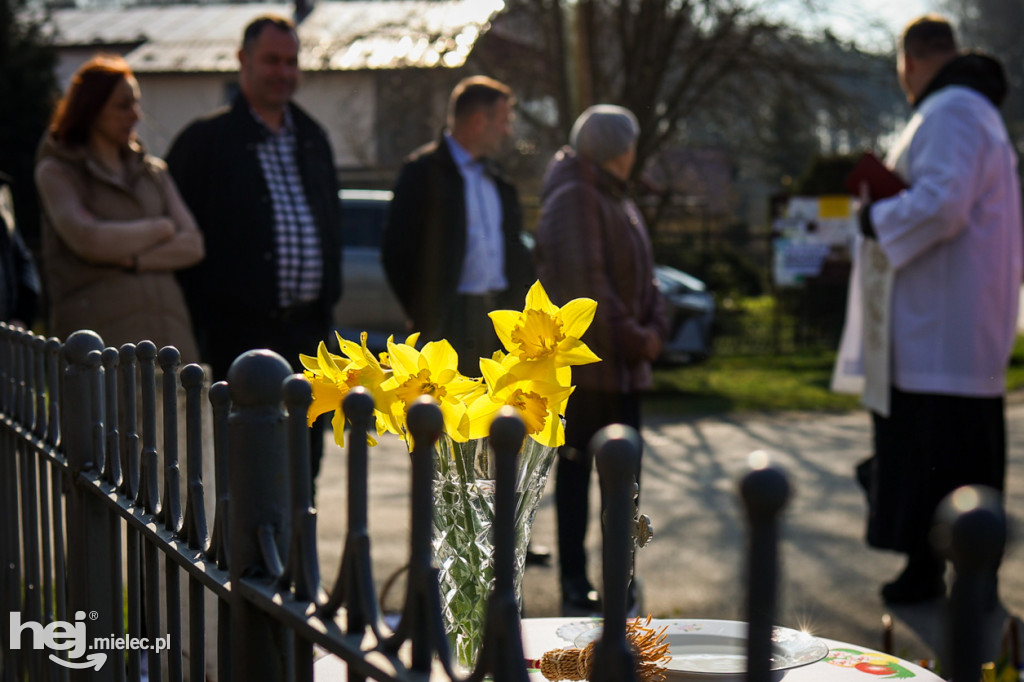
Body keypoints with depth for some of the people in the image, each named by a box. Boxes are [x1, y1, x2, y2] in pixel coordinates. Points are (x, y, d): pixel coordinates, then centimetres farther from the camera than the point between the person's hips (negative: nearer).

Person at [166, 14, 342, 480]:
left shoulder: (313, 138, 17)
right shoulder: (206, 140, -1)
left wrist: (328, 295, 14)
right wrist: (200, 317, -8)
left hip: (307, 325, 6)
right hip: (241, 328, -5)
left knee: (305, 456, 8)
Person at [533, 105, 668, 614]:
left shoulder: (615, 199, 19)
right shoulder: (573, 199, -13)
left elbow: (640, 274, 22)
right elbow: (583, 284, -20)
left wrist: (653, 328, 5)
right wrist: (632, 339, -14)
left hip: (622, 364, 9)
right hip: (583, 361, -9)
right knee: (576, 467, -2)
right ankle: (575, 585, 5)